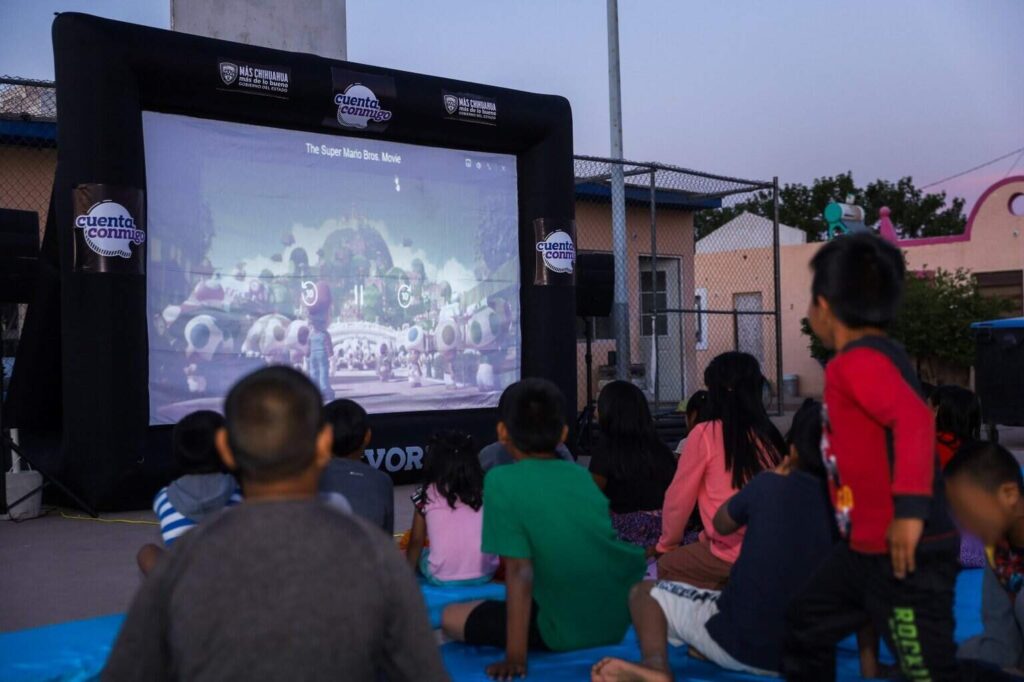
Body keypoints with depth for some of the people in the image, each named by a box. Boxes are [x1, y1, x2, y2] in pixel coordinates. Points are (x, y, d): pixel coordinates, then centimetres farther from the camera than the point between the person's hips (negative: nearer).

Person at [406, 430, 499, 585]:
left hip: (443, 578, -1)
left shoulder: (427, 494, 1)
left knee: (417, 553, 27)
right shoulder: (484, 491, 7)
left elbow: (416, 542, 8)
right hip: (484, 574, 2)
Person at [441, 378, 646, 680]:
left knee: (452, 618, 9)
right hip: (620, 620, 6)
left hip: (567, 631, -5)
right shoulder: (581, 474, 5)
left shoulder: (501, 480, -12)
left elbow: (520, 571, -17)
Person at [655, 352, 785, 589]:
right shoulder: (770, 435, 6)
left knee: (667, 565, 16)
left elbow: (679, 498, 0)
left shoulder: (705, 434, -8)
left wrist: (666, 545, 17)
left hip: (731, 552, -6)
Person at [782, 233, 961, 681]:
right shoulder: (875, 356, 10)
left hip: (907, 552, -11)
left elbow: (915, 419, -34)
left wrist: (910, 508, -39)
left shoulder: (858, 361, -20)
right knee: (807, 622, 23)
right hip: (866, 548, 11)